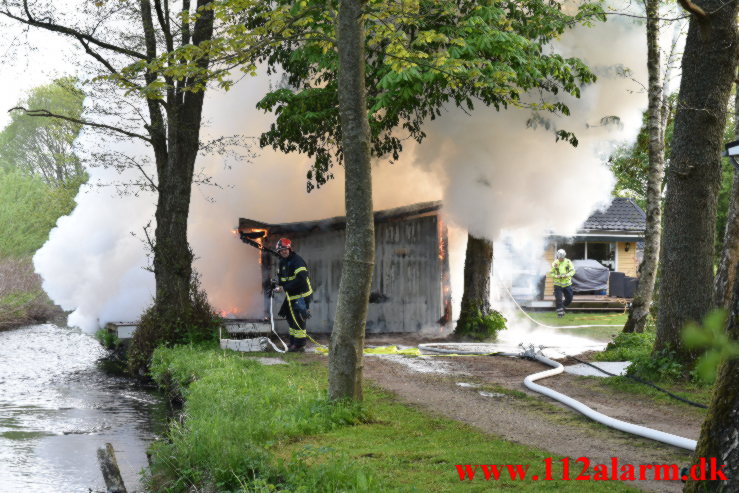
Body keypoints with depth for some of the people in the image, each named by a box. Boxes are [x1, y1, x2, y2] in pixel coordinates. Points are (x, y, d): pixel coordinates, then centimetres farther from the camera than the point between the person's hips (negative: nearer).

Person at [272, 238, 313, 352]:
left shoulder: (297, 260, -20)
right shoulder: (282, 262, 10)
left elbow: (301, 278, -29)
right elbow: (280, 275, 23)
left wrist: (285, 287, -25)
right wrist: (279, 285, 2)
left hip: (301, 294, -10)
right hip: (291, 295, 10)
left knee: (298, 320, -8)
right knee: (290, 317, 17)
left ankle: (300, 345, -2)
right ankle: (293, 342, 29)